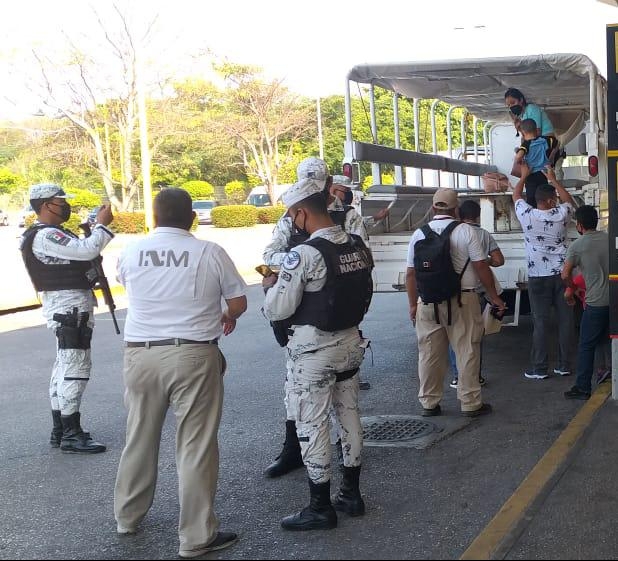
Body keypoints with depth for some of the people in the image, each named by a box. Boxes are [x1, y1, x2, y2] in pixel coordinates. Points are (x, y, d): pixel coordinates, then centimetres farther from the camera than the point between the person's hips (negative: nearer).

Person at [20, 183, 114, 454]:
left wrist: (96, 229, 5)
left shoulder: (53, 233, 16)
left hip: (69, 306, 11)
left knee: (64, 366, 14)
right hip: (68, 306, -11)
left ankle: (60, 430, 21)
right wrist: (102, 224, -12)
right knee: (75, 367, -10)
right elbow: (87, 250, -26)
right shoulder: (44, 236, -18)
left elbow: (78, 254, 19)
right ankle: (71, 434, -7)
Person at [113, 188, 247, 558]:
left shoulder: (131, 252, 3)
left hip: (140, 353, 4)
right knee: (196, 445, 2)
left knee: (140, 439, 19)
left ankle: (128, 516, 35)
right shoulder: (210, 252, -7)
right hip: (193, 355, -3)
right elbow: (239, 302, 2)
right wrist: (228, 317, 26)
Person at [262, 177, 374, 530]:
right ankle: (352, 494, 29)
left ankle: (321, 508, 11)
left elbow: (277, 311, -18)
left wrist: (271, 285, 2)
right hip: (351, 341, 8)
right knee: (349, 415, 17)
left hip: (313, 349, -7)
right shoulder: (358, 246, 1)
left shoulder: (305, 254, -20)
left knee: (312, 424, 3)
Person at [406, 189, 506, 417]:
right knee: (467, 351, 5)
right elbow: (481, 267, -6)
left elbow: (411, 274, 7)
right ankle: (470, 404, 9)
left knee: (429, 354, 10)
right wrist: (493, 296, 4)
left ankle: (429, 403, 17)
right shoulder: (466, 231, -5)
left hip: (427, 302, 3)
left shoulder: (419, 234, 5)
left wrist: (413, 304, 15)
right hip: (461, 301, -3)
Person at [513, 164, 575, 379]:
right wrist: (553, 179, 27)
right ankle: (563, 365, 11)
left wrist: (524, 176, 29)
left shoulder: (527, 215, -6)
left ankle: (539, 369, 2)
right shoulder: (561, 215, -3)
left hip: (538, 277, -1)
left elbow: (516, 195, 15)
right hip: (562, 273, 1)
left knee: (540, 323, 0)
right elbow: (570, 201, 21)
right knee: (565, 320, 7)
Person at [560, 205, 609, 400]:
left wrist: (572, 288, 9)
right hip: (613, 299, 5)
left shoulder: (577, 246, -8)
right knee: (608, 340, 19)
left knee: (586, 346, 1)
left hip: (595, 302, -5)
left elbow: (565, 275, -9)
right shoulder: (609, 239, 5)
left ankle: (582, 388, 2)